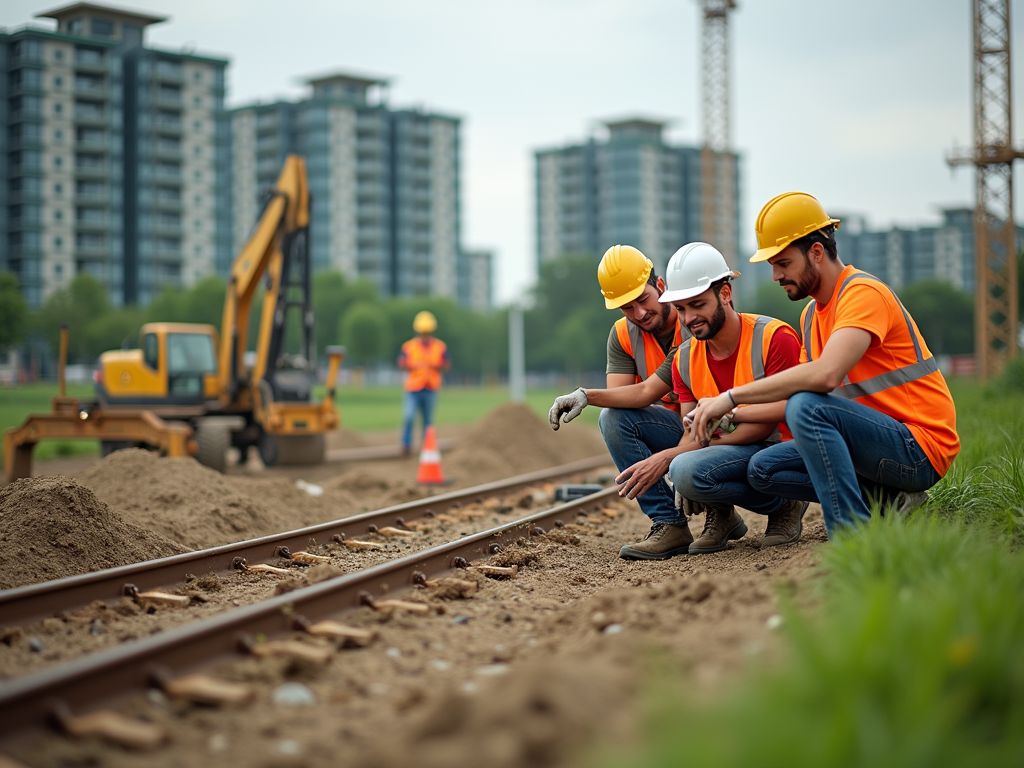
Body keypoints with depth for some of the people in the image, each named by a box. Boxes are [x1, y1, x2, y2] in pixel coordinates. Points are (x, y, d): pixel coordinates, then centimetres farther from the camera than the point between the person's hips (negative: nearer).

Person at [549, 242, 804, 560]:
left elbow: (766, 423, -19)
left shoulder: (774, 338, -17)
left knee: (686, 469, -36)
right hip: (718, 447, 7)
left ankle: (781, 506, -8)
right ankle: (669, 525, -5)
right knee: (616, 418, -1)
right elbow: (692, 433, 0)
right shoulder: (685, 358, 1)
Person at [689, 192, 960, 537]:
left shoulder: (864, 294, -16)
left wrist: (732, 397, -28)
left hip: (921, 448, -9)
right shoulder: (812, 314, 15)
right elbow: (801, 389, 15)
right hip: (882, 441, 9)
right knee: (762, 468, 3)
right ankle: (888, 499, -3)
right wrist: (734, 417, -1)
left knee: (807, 406, -30)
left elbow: (825, 374, -32)